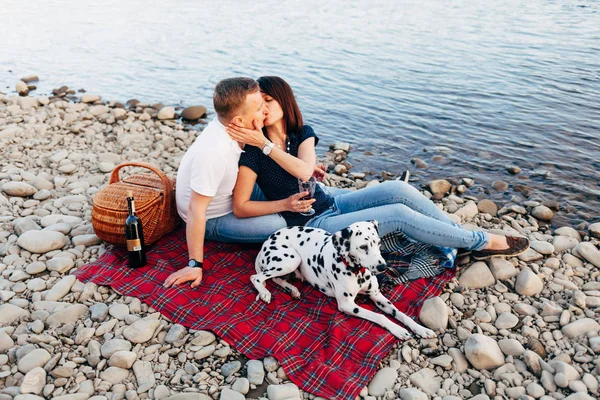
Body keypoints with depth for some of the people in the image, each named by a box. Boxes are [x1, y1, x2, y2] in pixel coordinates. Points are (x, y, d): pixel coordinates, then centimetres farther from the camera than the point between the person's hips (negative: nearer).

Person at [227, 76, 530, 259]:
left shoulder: (302, 133, 2)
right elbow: (240, 207, -12)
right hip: (312, 227, -6)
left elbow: (305, 171, -18)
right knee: (400, 214, -18)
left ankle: (466, 239, -5)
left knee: (397, 189, -17)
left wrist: (264, 144, -22)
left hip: (331, 204, 6)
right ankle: (482, 241, -4)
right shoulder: (253, 154, -13)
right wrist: (285, 204, -18)